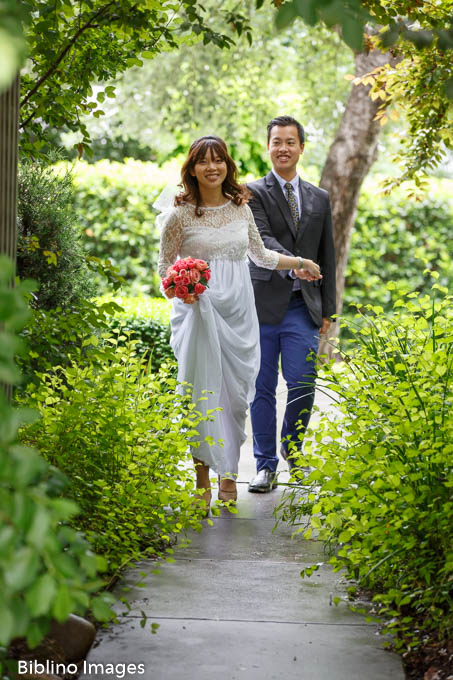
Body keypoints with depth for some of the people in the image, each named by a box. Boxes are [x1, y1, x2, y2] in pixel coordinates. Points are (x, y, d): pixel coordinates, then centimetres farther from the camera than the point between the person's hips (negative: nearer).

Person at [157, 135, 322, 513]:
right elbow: (165, 265, 4)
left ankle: (228, 472, 15)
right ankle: (203, 475, 1)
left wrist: (299, 262, 28)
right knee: (203, 388, -7)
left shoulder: (241, 209, 8)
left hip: (238, 311, 3)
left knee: (235, 389, 3)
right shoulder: (180, 215, -3)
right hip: (199, 308, -3)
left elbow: (260, 255, 24)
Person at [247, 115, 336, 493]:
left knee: (303, 384, -4)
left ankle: (292, 448, 23)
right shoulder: (253, 193, 1)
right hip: (264, 304, -2)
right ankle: (266, 465, 11)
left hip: (303, 307, 2)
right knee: (263, 388, 2)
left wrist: (328, 309, 10)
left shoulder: (319, 198, 14)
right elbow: (261, 239, -15)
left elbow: (327, 257, 15)